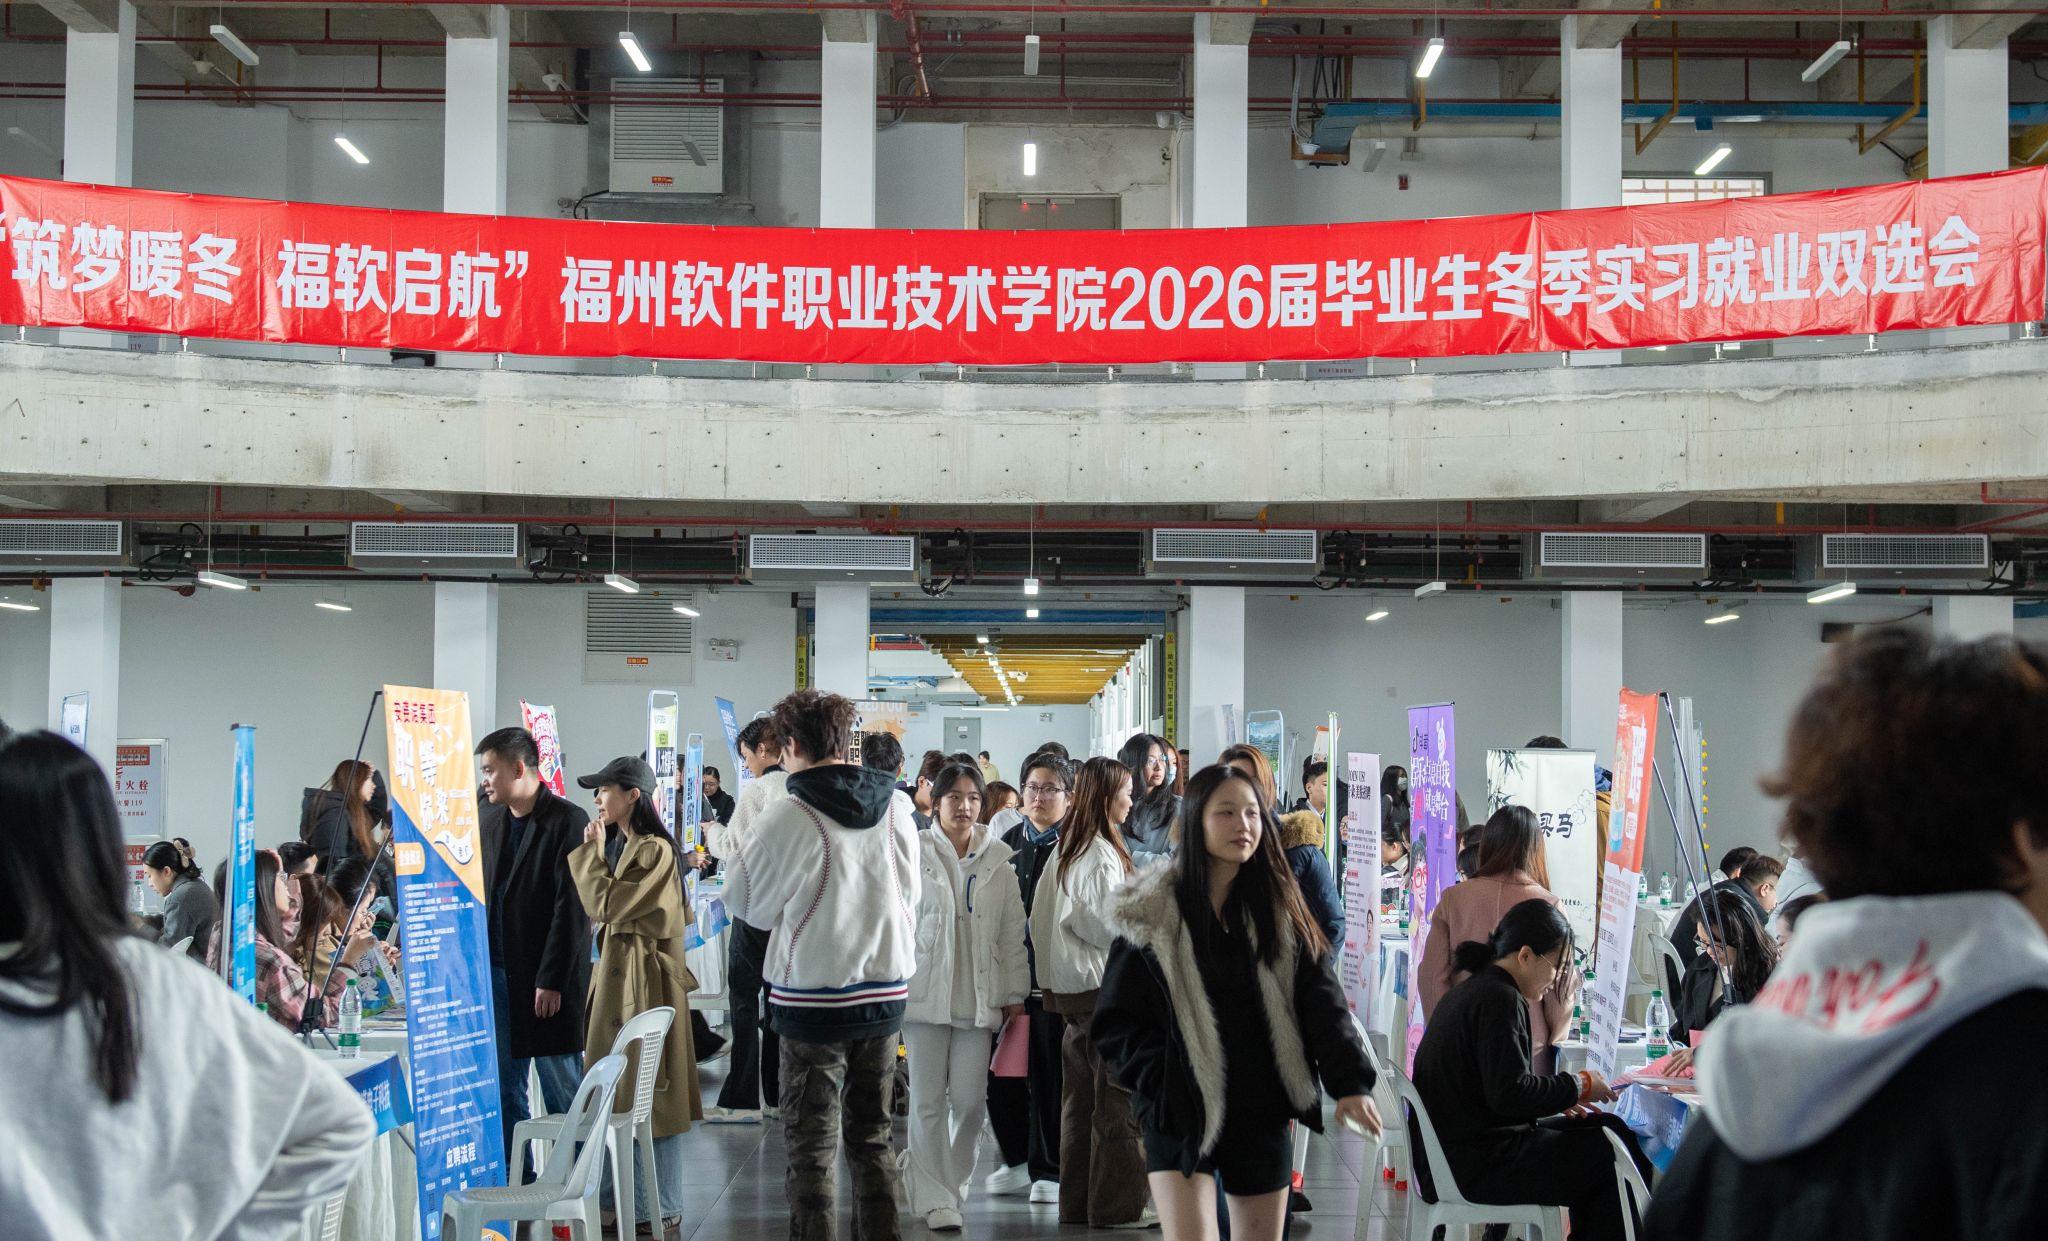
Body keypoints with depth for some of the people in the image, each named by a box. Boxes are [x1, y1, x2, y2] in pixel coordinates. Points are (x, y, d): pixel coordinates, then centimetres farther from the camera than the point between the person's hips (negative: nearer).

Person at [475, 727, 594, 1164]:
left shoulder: (567, 821, -10)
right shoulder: (487, 819, 11)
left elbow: (571, 907, -13)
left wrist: (552, 980, -16)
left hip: (547, 980, -6)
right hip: (494, 972, 6)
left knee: (562, 1087, 2)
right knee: (503, 1087, 10)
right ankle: (512, 1175, 18)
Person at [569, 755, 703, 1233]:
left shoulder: (655, 851, -18)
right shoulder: (625, 846, 13)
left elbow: (605, 904, -18)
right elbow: (600, 909, 12)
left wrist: (590, 851, -9)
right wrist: (598, 850, 4)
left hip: (644, 979, -10)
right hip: (618, 975, 10)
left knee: (651, 1095, -3)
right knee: (624, 1092, 13)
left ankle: (663, 1209, 4)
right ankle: (633, 1199, 21)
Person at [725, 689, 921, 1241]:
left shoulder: (790, 816, -13)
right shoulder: (895, 807, 1)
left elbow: (747, 900, -2)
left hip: (813, 995, -5)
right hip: (885, 993, 5)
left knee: (812, 1148, 4)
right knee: (872, 1138, 16)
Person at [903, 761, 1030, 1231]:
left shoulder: (998, 860, 6)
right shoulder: (914, 854, -1)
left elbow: (1012, 933, 8)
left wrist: (1015, 993, 7)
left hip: (978, 994, 2)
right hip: (924, 991, -2)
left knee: (969, 1099, 2)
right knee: (928, 1099, 0)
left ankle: (952, 1180, 25)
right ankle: (934, 1198, 8)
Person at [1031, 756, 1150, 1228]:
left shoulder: (1065, 849, 12)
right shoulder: (1103, 854, -15)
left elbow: (1042, 918, 16)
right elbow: (1108, 928, -17)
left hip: (1070, 988, 9)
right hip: (1105, 986, -9)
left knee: (1079, 1096, 12)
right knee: (1118, 1099, -3)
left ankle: (1076, 1200, 17)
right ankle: (1117, 1204, 0)